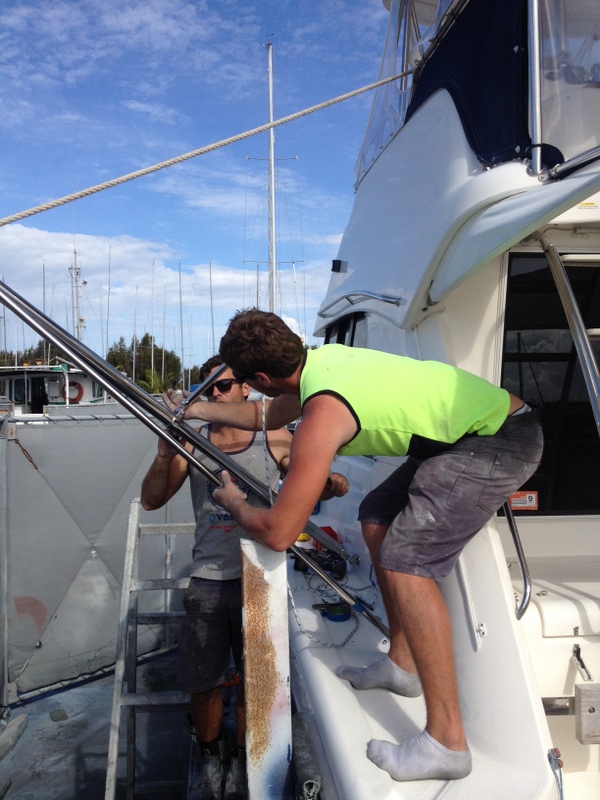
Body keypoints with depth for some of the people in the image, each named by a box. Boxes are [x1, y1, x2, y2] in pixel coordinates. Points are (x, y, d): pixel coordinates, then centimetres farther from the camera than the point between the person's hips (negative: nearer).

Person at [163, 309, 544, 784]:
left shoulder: (323, 413, -24)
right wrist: (201, 411, 34)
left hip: (502, 440, -10)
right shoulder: (319, 361, 4)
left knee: (405, 560, -18)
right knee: (378, 517, 16)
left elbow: (278, 532, -21)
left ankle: (446, 742, -10)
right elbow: (271, 415, 26)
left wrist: (235, 504, 0)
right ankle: (403, 664, 22)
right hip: (491, 418, 10)